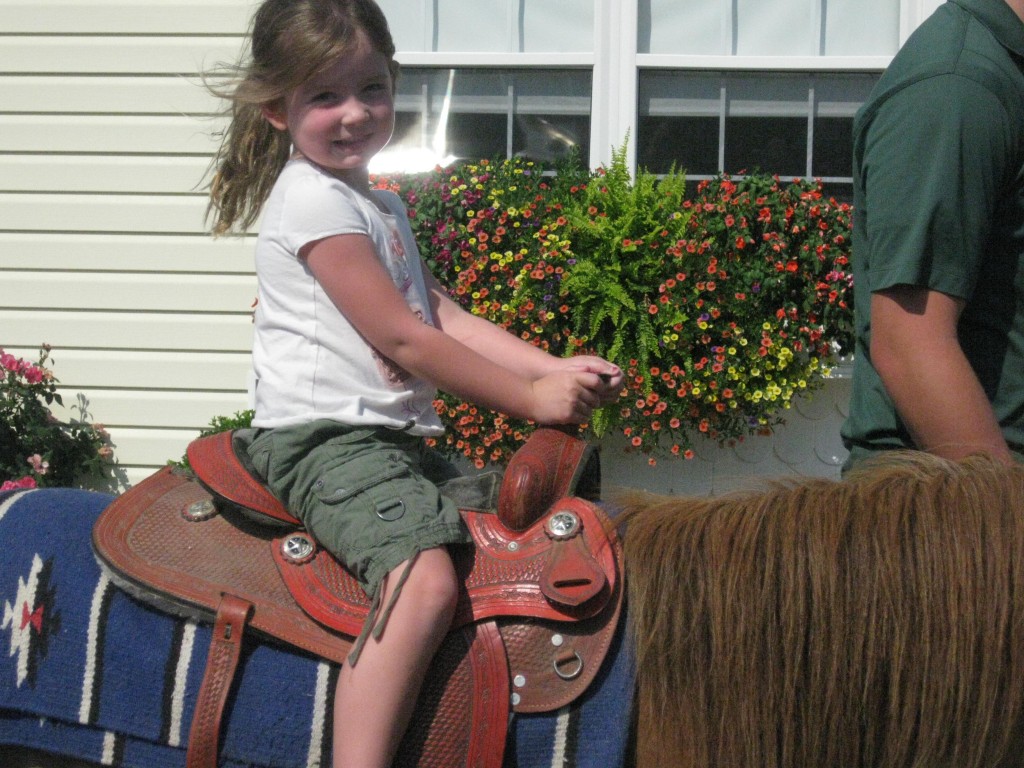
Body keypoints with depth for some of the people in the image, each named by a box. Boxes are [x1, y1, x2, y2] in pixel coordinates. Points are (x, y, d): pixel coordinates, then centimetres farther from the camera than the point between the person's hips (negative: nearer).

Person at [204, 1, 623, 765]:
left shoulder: (382, 206, 21)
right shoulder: (314, 199, -9)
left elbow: (446, 317, 15)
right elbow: (403, 339, -13)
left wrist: (556, 370, 0)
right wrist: (533, 399, -9)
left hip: (396, 439, 10)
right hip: (326, 437, -10)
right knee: (426, 583, -30)